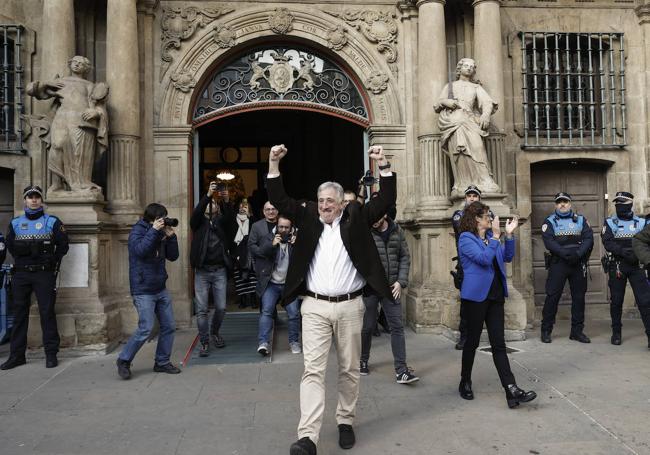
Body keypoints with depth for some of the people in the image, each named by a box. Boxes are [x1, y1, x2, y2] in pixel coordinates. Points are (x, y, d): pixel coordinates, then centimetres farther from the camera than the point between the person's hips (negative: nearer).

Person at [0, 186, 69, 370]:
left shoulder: (52, 222, 2)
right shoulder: (15, 223, 11)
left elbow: (63, 245, 5)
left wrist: (53, 262, 2)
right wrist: (21, 259, 10)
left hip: (44, 274, -3)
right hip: (21, 274, 3)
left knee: (47, 313, -3)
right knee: (19, 314, 6)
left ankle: (51, 354, 4)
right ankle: (17, 355, 13)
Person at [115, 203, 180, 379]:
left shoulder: (161, 233, 10)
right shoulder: (137, 231, -8)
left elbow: (173, 256, 7)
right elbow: (140, 250, -27)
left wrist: (171, 236, -6)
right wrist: (154, 230, -24)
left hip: (161, 289, 7)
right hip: (143, 291, -7)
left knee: (169, 326, 6)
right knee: (146, 329, -10)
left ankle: (162, 362, 20)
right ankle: (124, 361, 9)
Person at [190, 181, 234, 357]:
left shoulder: (221, 221, 10)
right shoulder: (198, 222, 7)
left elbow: (230, 218, -12)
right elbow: (196, 212, -14)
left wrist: (226, 202, -31)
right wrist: (208, 195, -26)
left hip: (220, 271, 1)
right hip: (202, 271, -1)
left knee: (221, 308, 5)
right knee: (202, 309, -1)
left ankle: (215, 333, 31)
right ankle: (204, 342, 11)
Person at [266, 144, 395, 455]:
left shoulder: (356, 218, 6)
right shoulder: (308, 217, 8)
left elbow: (386, 201, -1)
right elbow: (280, 200, 4)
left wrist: (383, 165, -11)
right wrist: (274, 164, -7)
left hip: (350, 306, 1)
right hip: (315, 306, 0)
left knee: (349, 369, 11)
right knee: (313, 370, -6)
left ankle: (345, 422, 29)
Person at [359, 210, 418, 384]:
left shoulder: (397, 231, 4)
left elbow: (405, 257, 8)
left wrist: (401, 281, -1)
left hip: (391, 287, 3)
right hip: (369, 287, -3)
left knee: (397, 327, 1)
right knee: (367, 326, 10)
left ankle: (401, 370, 6)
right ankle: (362, 361, 32)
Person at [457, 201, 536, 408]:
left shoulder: (490, 236, 13)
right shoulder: (466, 238, -9)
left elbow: (508, 257, 12)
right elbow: (484, 258, -21)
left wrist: (509, 234, 3)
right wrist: (496, 236, -18)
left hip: (496, 295, 6)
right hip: (476, 296, -6)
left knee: (499, 344, 1)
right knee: (472, 341, 7)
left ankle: (511, 390, -4)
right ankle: (465, 383, 25)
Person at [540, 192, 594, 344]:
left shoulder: (581, 220, 12)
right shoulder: (549, 221, 4)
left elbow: (588, 238, 0)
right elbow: (548, 242, -10)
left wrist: (578, 254, -17)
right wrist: (566, 253, -22)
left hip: (578, 263, 3)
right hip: (558, 263, -3)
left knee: (579, 296, 7)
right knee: (552, 296, -4)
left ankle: (577, 330, 18)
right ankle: (546, 330, 6)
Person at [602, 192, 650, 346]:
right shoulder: (609, 222, 4)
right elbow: (607, 243, -10)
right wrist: (622, 251, -26)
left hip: (636, 265, 0)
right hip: (616, 266, 0)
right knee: (616, 301, 8)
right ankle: (616, 332, 21)